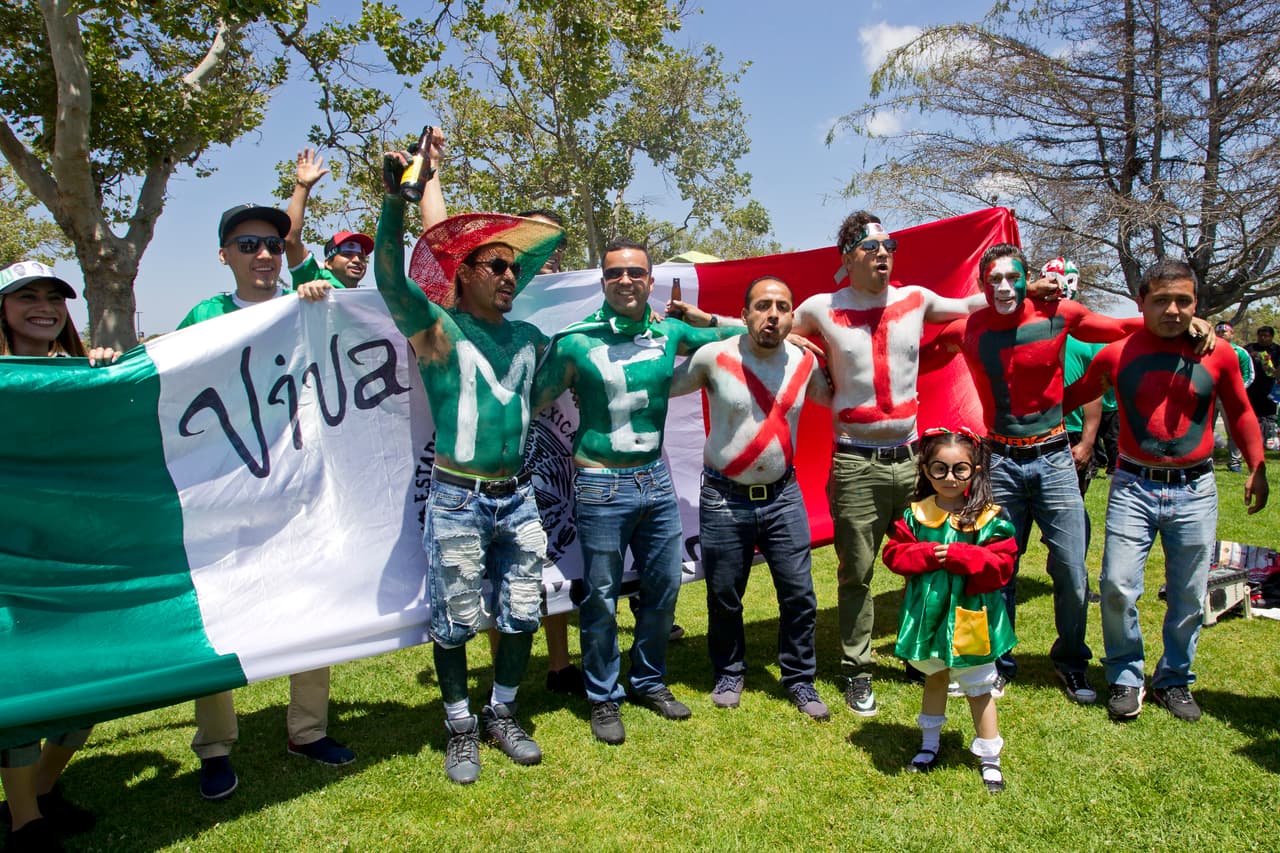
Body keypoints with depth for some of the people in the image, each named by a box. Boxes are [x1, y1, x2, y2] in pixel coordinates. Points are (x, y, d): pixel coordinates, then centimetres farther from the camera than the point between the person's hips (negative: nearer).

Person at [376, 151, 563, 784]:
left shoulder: (530, 339, 9)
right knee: (455, 622, 5)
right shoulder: (437, 331, -5)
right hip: (459, 500, -4)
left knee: (522, 616, 10)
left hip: (518, 498, 5)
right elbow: (389, 279, -20)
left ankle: (502, 715, 31)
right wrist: (395, 198, -32)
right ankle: (461, 730, 24)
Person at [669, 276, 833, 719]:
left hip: (783, 495, 3)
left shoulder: (804, 361, 0)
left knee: (799, 595, 5)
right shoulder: (713, 357, -13)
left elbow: (830, 397, 21)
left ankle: (799, 679, 27)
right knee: (724, 598, 10)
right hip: (724, 499, -2)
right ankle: (729, 674, 34)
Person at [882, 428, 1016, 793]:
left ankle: (990, 758, 28)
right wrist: (928, 554, -21)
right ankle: (929, 744, 42)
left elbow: (1001, 564, -16)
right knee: (934, 677, 23)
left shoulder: (989, 518, -10)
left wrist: (959, 555, -26)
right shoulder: (915, 515, -3)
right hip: (928, 612, 3)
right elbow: (894, 553, -6)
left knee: (978, 687, 11)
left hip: (971, 616, -3)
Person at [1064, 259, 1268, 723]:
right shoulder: (1116, 355, -2)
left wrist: (1257, 467, 12)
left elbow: (1240, 411, 15)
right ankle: (1125, 678, 14)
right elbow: (1075, 396, 15)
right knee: (1117, 587, -7)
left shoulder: (1218, 354, 0)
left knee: (1189, 598, 9)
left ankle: (1174, 680, 30)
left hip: (1195, 491, 1)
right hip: (1133, 486, -1)